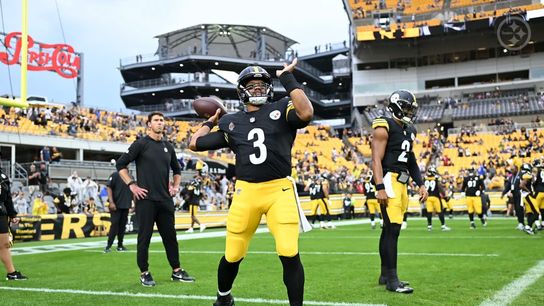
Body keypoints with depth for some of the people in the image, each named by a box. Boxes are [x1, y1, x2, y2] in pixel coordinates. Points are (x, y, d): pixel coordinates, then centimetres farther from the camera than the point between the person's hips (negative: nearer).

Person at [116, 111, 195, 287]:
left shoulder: (168, 147, 13)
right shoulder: (141, 144, -3)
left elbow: (177, 169, 27)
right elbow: (121, 164, -4)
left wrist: (176, 185, 12)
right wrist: (132, 185, -9)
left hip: (165, 199, 5)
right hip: (146, 199, -5)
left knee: (170, 236, 10)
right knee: (144, 237, 1)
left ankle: (176, 271, 19)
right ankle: (144, 273, 12)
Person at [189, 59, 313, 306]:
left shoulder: (282, 109, 5)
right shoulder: (231, 122, 12)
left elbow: (306, 113, -19)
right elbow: (195, 144, 16)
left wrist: (287, 79, -11)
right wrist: (211, 121, 24)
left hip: (279, 190, -2)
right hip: (246, 192, 2)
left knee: (289, 254, -14)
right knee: (233, 256, 11)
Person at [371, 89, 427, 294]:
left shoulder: (409, 130, 18)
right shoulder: (384, 127, -8)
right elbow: (376, 159, -15)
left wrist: (420, 184, 19)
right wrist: (380, 188, -23)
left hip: (401, 183, 9)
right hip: (389, 181, -9)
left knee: (389, 229, 13)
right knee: (393, 229, -12)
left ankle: (385, 275, 21)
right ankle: (392, 280, -8)